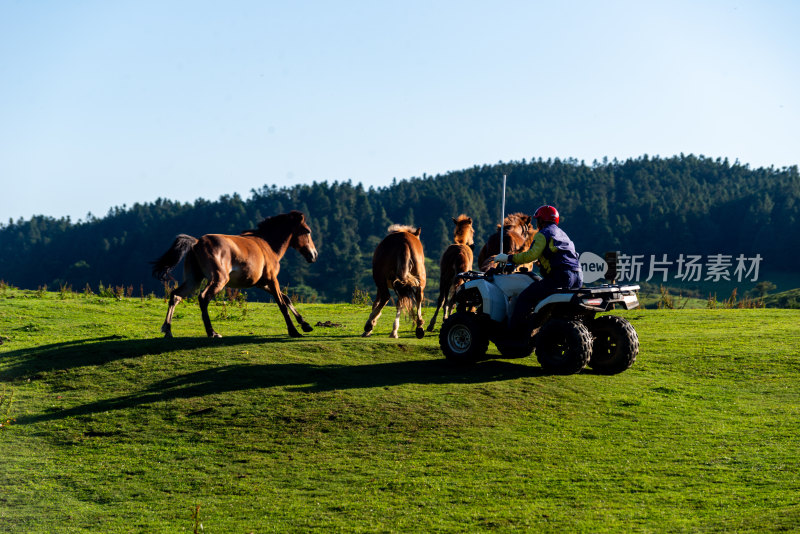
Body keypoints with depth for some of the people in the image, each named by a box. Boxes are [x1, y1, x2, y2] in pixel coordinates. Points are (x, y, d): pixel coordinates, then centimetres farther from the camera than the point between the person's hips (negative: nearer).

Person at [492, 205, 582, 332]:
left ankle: (511, 332, -11)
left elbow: (531, 255, -13)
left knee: (524, 298, -6)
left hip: (559, 277, -9)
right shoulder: (562, 233, 26)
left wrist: (508, 258, -6)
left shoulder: (543, 234, 0)